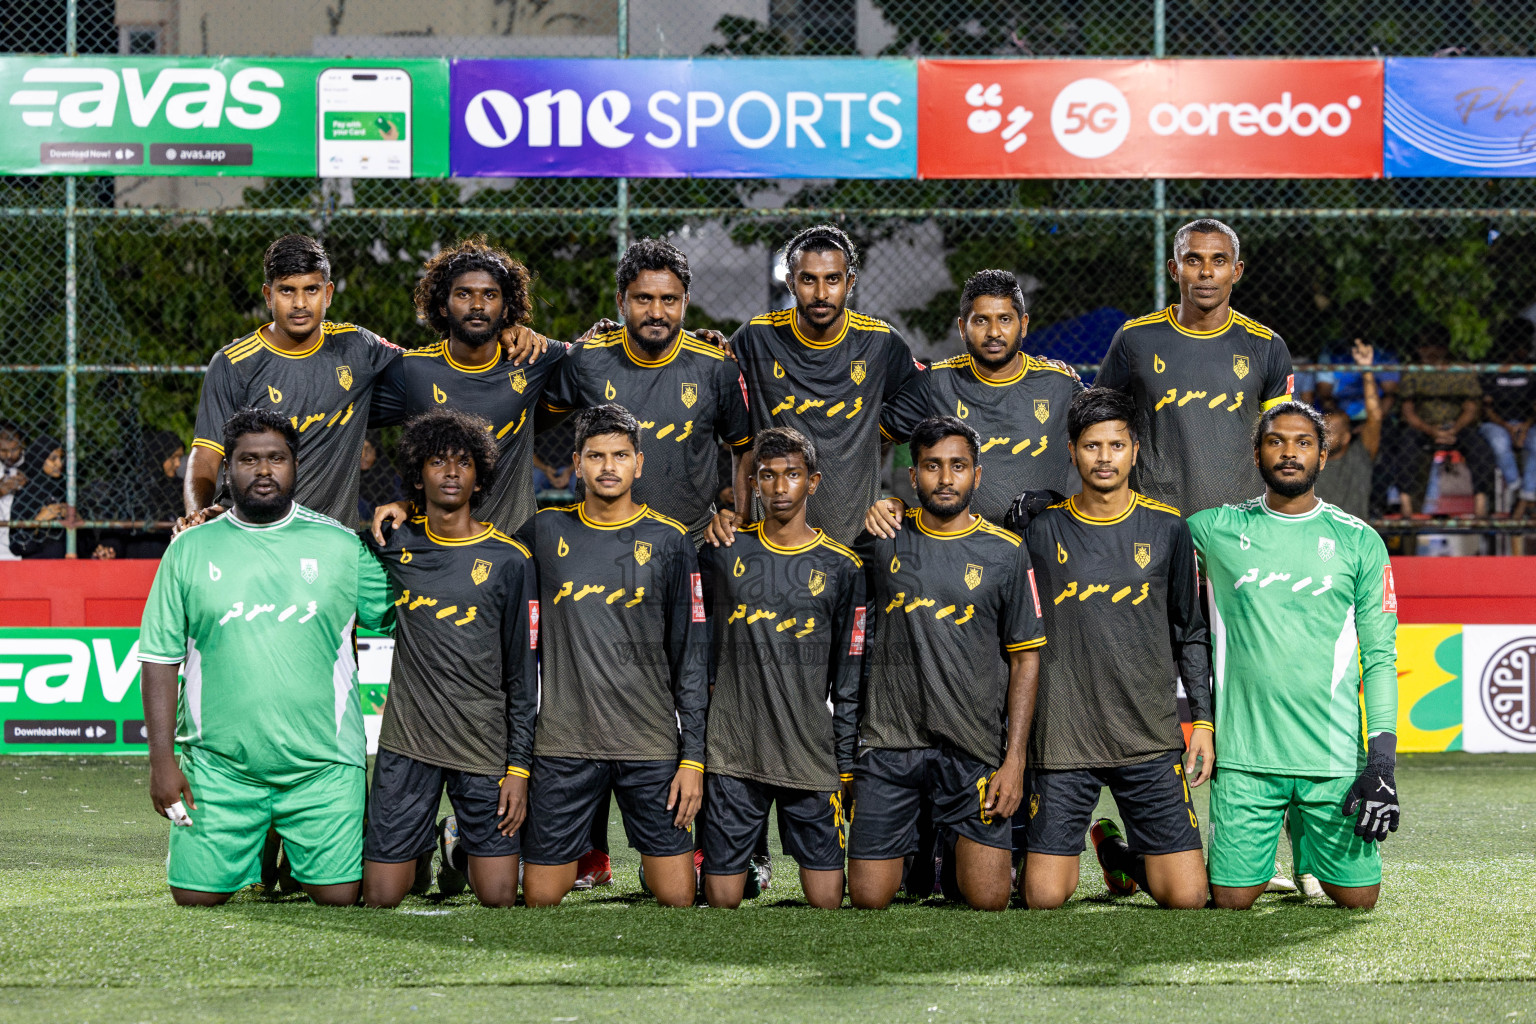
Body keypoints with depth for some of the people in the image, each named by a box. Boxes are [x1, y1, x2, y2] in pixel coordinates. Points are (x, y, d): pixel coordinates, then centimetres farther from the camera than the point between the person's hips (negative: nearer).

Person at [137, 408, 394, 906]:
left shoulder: (340, 545, 5)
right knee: (197, 895, -3)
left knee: (338, 895, -5)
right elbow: (161, 658, 5)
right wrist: (162, 758, -2)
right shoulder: (190, 549, 5)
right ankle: (249, 855, 31)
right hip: (219, 766, 0)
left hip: (323, 766, 0)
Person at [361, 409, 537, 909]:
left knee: (499, 897, -2)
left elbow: (523, 673, 2)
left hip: (486, 746, -1)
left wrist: (519, 766, -3)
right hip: (407, 741, 1)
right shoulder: (395, 545, 5)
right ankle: (422, 847, 27)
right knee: (380, 899, -2)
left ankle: (463, 843, 26)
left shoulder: (509, 560, 1)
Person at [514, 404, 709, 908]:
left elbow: (691, 657, 3)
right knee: (541, 899, 0)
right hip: (562, 745, 1)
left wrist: (693, 756, -2)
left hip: (652, 746, -1)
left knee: (677, 897, -4)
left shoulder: (669, 541, 4)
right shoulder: (545, 531, 6)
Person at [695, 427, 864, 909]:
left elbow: (849, 679, 5)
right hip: (732, 756, 1)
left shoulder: (841, 567, 4)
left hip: (812, 757, 0)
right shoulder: (723, 552, 6)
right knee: (722, 896, 0)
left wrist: (846, 765, 3)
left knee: (826, 897, -3)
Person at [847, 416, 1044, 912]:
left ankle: (961, 852, 25)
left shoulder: (1005, 551, 3)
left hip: (975, 750, -1)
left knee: (988, 899, -7)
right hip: (890, 745, 1)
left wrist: (1014, 760, -3)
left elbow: (1025, 659, 4)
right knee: (868, 899, -1)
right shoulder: (883, 539, 5)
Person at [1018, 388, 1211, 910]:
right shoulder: (1042, 530, 1)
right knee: (1043, 897, -7)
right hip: (1063, 741, -1)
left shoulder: (1166, 529, 5)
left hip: (1151, 740, 1)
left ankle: (1118, 853, 27)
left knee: (1187, 896, -4)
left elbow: (1190, 633, 11)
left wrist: (1203, 719, 6)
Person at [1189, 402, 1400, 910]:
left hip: (1334, 755, 0)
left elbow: (1380, 657, 3)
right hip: (1245, 755, 0)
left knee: (1357, 897, 2)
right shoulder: (1218, 530, 4)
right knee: (1233, 898, -2)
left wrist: (1382, 762, -5)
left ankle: (1307, 846, 34)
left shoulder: (1359, 541, 4)